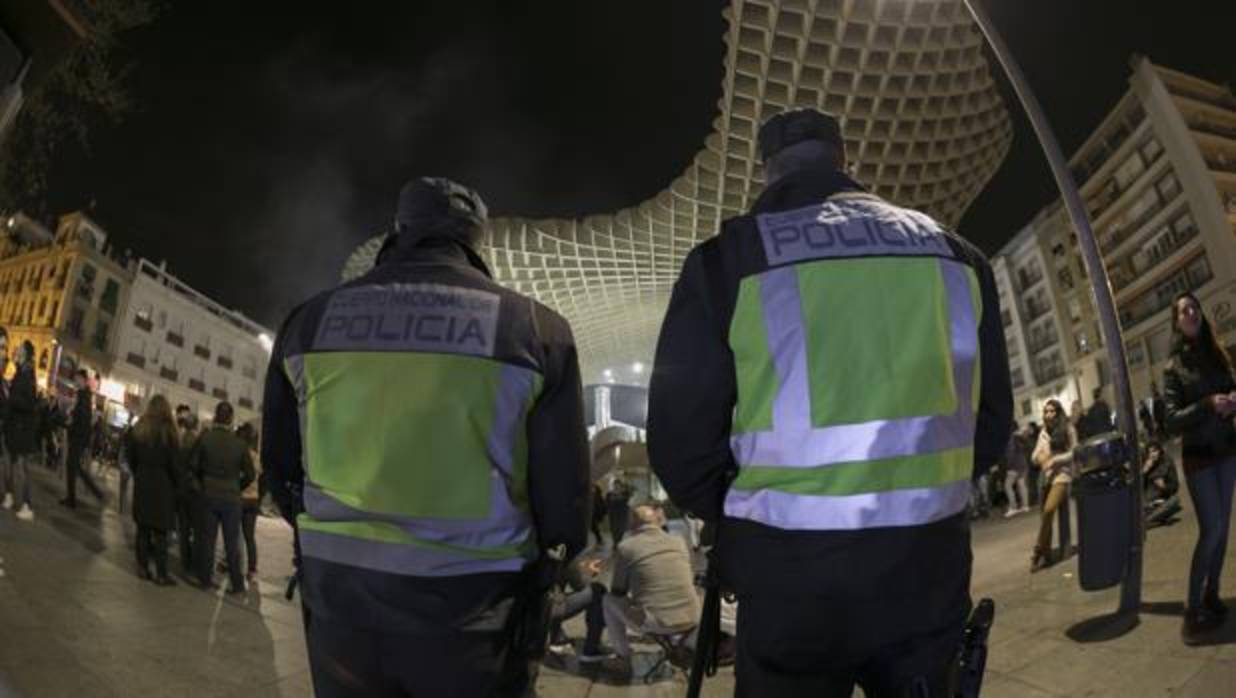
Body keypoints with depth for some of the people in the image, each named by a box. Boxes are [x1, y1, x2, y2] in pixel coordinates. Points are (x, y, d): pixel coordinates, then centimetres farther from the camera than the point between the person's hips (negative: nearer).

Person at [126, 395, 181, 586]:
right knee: (160, 530, 1)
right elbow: (174, 462, -11)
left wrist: (139, 474, 17)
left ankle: (143, 568, 20)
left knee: (143, 527, 14)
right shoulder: (168, 431, -14)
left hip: (141, 482, 5)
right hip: (162, 484, -5)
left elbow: (130, 457, 8)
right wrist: (176, 481, 3)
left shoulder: (137, 429, 1)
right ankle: (161, 574, 5)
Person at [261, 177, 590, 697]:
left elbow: (281, 466, 12)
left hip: (339, 595, 3)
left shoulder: (312, 320, 1)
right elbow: (564, 494, -7)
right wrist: (537, 576, 12)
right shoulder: (534, 328, -9)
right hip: (469, 607, -2)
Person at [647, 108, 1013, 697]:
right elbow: (990, 419, 10)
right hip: (930, 568, 4)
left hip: (793, 577, -3)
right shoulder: (953, 253, 7)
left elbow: (681, 437, -8)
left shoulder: (729, 259, -6)